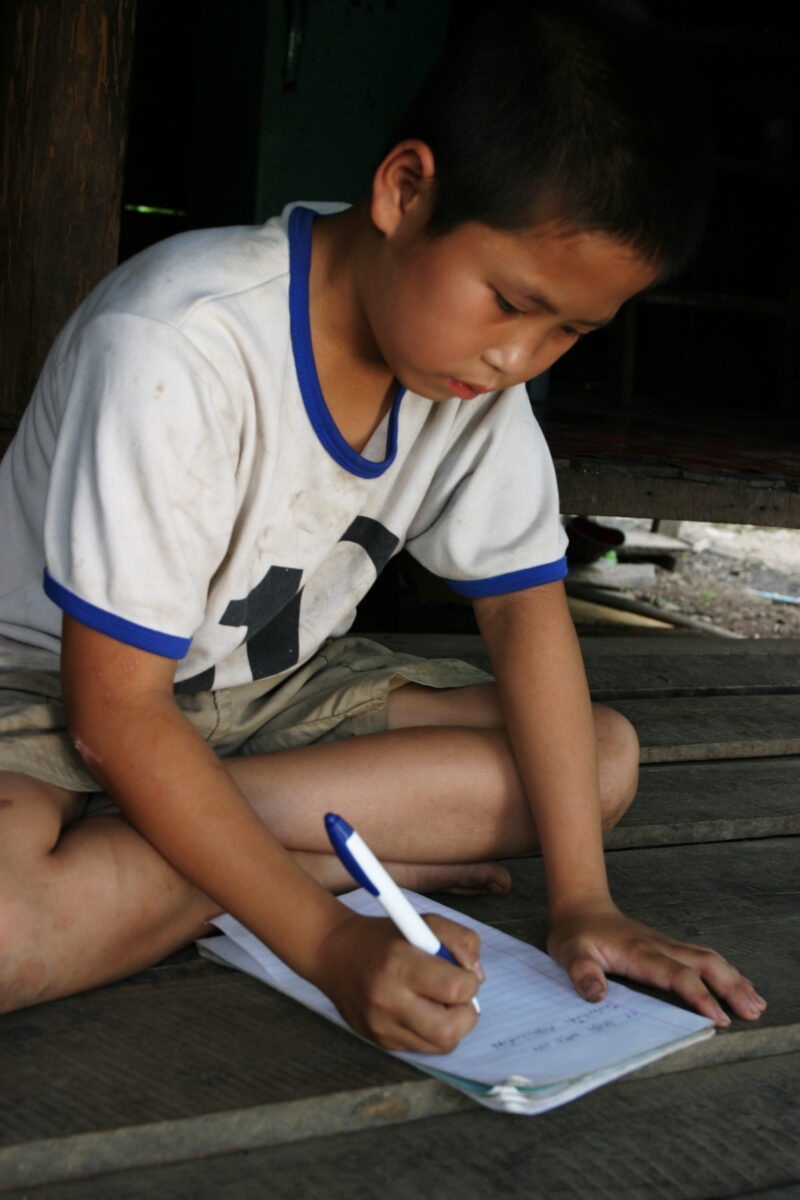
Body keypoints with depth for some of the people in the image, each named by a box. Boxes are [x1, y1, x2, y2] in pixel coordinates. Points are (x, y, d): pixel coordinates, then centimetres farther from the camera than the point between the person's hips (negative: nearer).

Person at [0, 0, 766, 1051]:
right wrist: (331, 946, -36)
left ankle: (191, 835, -14)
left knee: (606, 758, -8)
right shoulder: (181, 351, -31)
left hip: (275, 693, 7)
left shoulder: (483, 358, -9)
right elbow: (114, 710, -29)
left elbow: (525, 606, -4)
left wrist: (582, 900, -15)